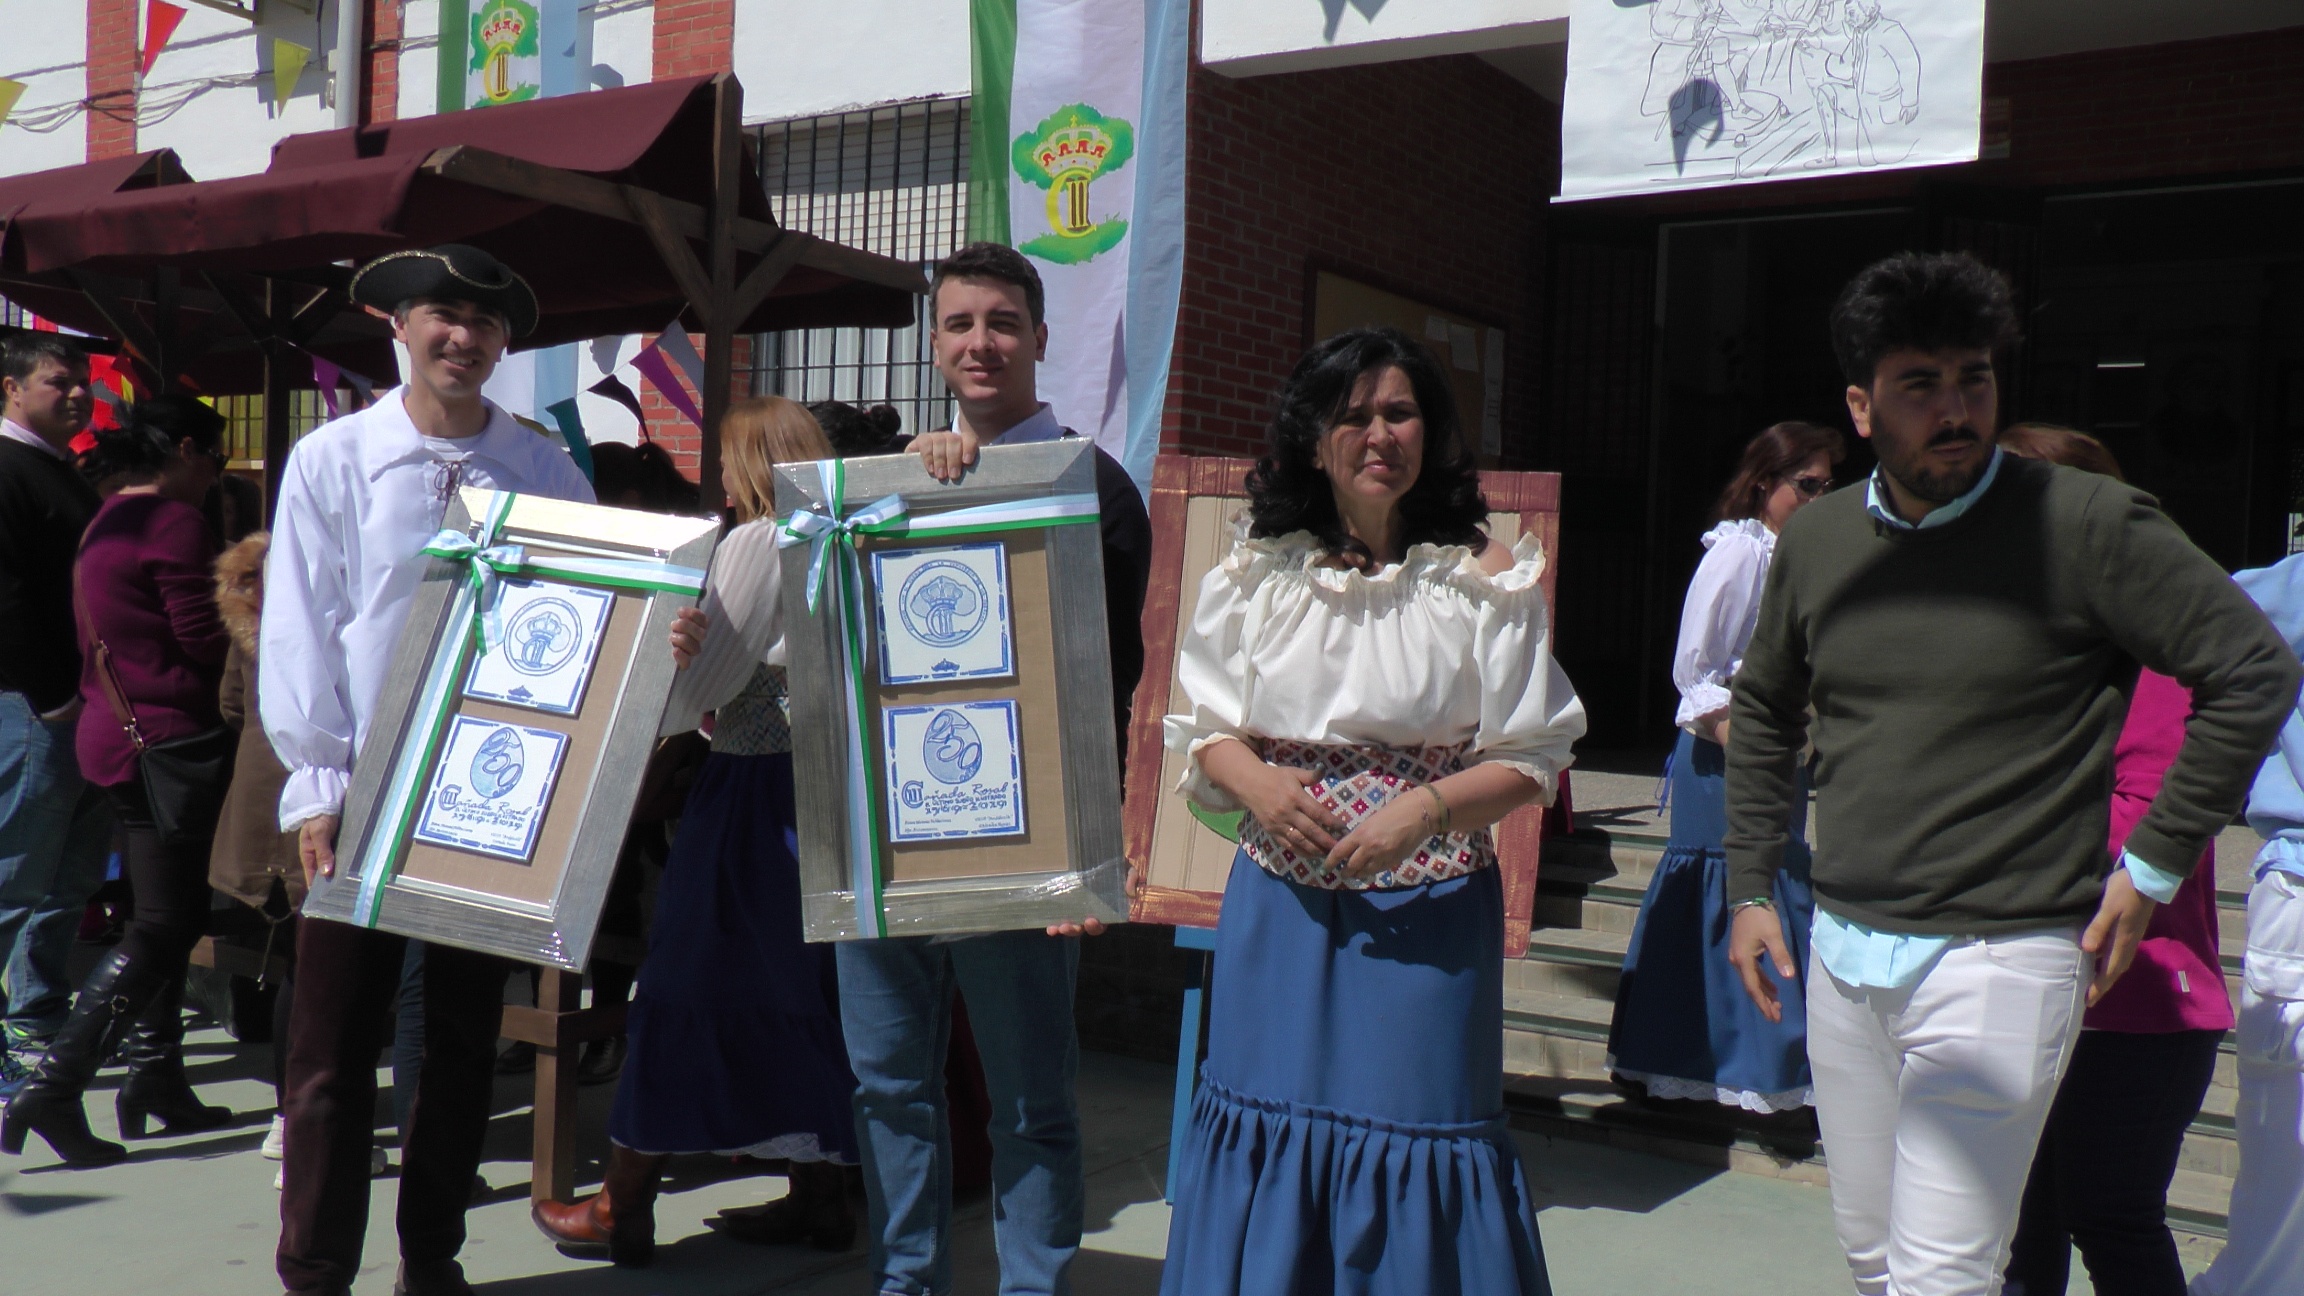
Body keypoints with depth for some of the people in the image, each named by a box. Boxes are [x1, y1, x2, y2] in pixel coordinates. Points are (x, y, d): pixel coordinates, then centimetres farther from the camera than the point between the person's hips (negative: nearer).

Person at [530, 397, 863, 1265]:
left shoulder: (757, 542, -11)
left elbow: (700, 682, -13)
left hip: (752, 791, -7)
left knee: (686, 987, 2)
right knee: (807, 990, 13)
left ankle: (625, 1205, 11)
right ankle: (819, 1195, 19)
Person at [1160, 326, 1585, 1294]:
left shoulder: (1484, 580, -2)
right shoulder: (1258, 575, 5)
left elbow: (1532, 759, -2)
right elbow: (1203, 729, 9)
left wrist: (1425, 807, -17)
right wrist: (1255, 781, -11)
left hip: (1427, 909, -2)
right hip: (1280, 903, 3)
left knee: (1413, 1130, 2)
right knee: (1272, 1126, 10)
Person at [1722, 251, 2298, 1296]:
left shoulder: (2087, 525, -11)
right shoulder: (1815, 541, 5)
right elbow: (1762, 711, 19)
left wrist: (2153, 865, -7)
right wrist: (1750, 888, 14)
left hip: (1999, 962, -6)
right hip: (1840, 954, 6)